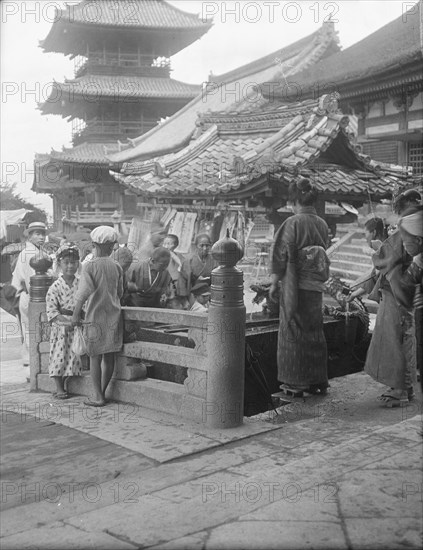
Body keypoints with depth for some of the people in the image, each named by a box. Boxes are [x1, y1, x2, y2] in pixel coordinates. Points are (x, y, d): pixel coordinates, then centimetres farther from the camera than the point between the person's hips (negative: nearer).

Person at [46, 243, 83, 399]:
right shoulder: (55, 287, -6)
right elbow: (51, 311, -9)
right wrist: (66, 321, -18)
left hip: (76, 327, 3)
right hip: (60, 327, -3)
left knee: (73, 356, 6)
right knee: (59, 355, 0)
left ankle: (63, 385, 20)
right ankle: (59, 388, 11)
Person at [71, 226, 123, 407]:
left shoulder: (89, 266, -9)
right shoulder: (116, 267, 4)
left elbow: (84, 292, -18)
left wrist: (76, 313, -11)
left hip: (95, 316, -4)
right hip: (114, 315, 4)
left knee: (95, 357, 3)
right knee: (109, 357, 11)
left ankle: (98, 397, 4)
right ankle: (102, 392, 21)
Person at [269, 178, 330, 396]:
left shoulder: (293, 223, -13)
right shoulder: (322, 224, 5)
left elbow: (282, 256, -13)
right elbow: (323, 253, 11)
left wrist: (274, 283, -6)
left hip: (294, 286, -6)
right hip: (316, 288, 6)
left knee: (294, 333, 4)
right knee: (314, 332, 14)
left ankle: (295, 384, 9)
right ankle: (318, 381, 22)